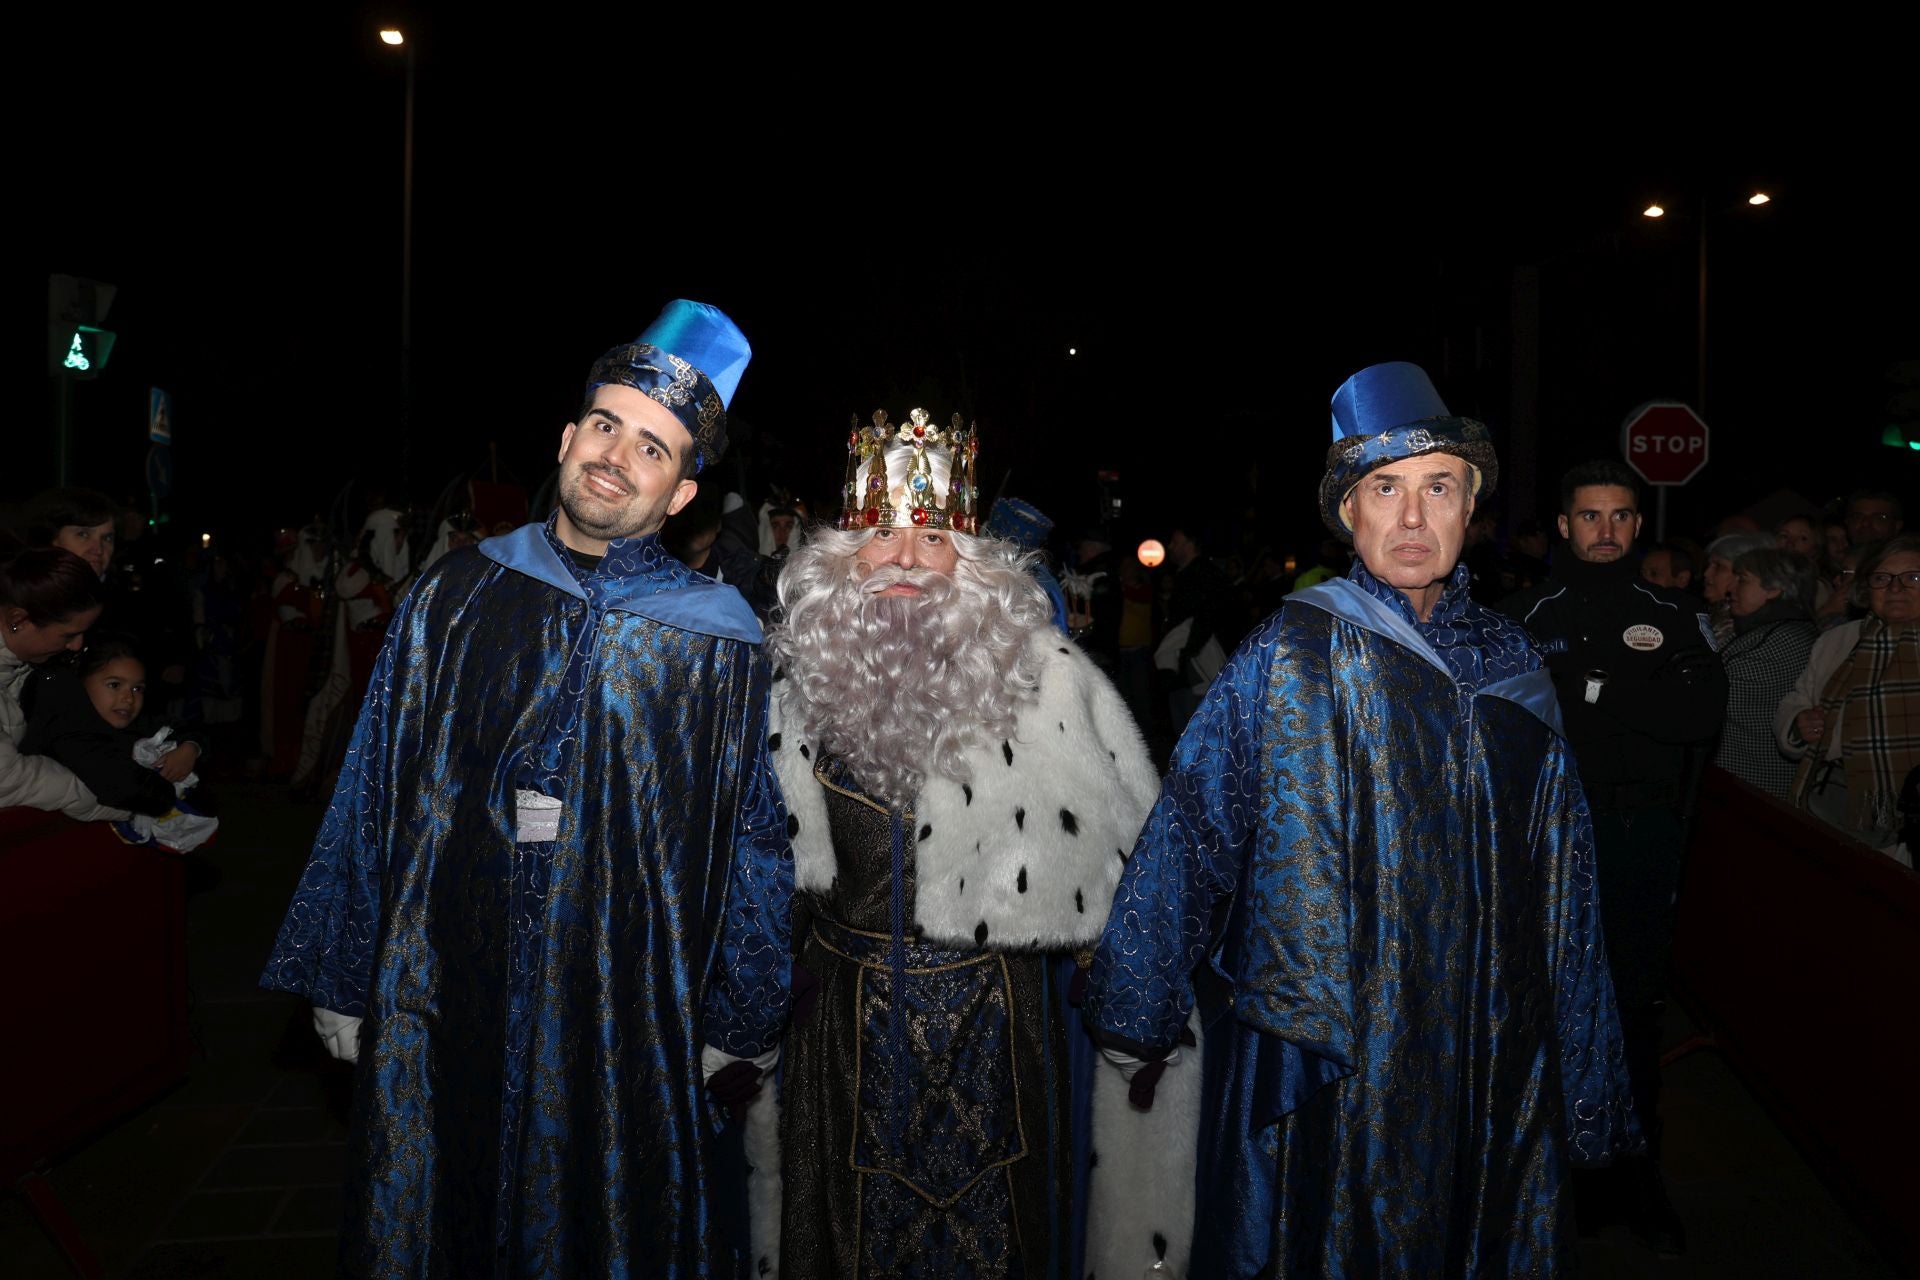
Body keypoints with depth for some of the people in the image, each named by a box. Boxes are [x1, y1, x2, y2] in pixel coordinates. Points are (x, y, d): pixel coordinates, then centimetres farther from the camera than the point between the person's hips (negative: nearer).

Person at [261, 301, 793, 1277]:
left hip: (624, 1015, -1)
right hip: (442, 1002, 2)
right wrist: (344, 985, 7)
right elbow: (372, 796, 5)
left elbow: (754, 841, -2)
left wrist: (739, 1032, 2)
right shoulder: (454, 597, -1)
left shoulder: (717, 640, -7)